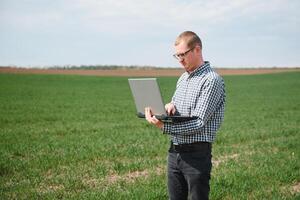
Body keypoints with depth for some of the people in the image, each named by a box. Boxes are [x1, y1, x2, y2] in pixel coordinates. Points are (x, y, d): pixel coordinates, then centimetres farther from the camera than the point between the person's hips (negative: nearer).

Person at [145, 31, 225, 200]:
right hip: (175, 151, 8)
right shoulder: (183, 78, 15)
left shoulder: (212, 80, -12)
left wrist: (163, 126, -25)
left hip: (197, 153, -8)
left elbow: (199, 123, -18)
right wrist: (170, 106, -4)